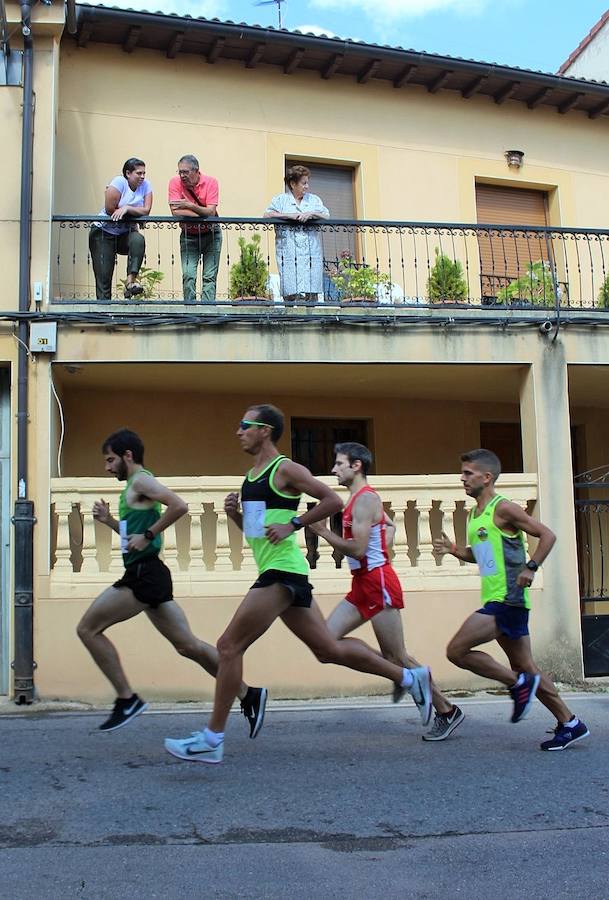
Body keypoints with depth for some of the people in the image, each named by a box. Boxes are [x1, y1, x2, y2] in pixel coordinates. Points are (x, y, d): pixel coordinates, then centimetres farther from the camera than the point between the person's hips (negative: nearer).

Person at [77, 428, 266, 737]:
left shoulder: (141, 481, -8)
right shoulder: (135, 486, 22)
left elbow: (179, 505, -24)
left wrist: (148, 535, -19)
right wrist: (109, 520, 16)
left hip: (145, 574, -10)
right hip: (144, 575, 10)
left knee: (88, 629, -5)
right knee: (187, 645, 8)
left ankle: (127, 699, -2)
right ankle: (248, 694, 9)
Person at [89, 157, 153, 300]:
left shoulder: (146, 185, -2)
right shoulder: (119, 182, -14)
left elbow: (146, 211, -12)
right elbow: (109, 209, -19)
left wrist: (126, 208, -23)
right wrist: (135, 213, -9)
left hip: (125, 234, 3)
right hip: (103, 233, -3)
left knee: (138, 239, -32)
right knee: (103, 276, -7)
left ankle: (131, 280, -31)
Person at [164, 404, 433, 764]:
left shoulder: (285, 469, -8)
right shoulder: (252, 475, 18)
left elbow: (333, 500, -12)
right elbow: (254, 529, 26)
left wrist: (293, 524, -15)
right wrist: (235, 513, 6)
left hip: (283, 572, -10)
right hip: (280, 574, 10)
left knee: (229, 646, -8)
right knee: (328, 649, 12)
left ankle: (212, 739, -2)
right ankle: (410, 677, 21)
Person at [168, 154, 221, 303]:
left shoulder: (210, 182, -13)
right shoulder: (175, 182, -10)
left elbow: (211, 212, -22)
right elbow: (176, 212, -19)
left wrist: (189, 205, -35)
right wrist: (203, 213, -20)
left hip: (211, 234, -1)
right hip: (188, 236, 1)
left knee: (209, 277, -3)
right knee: (188, 276, -7)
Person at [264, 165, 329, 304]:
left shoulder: (314, 199, 19)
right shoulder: (281, 199, 11)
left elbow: (327, 216, 9)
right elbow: (267, 215, -3)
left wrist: (311, 214, -8)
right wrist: (290, 215, -10)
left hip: (311, 252, 2)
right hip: (288, 253, -2)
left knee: (311, 292, -5)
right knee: (290, 293, -9)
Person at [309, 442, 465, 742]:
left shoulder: (365, 499, -15)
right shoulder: (362, 498, 15)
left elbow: (358, 549, -22)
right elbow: (390, 526, 31)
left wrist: (323, 532, -15)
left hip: (377, 581, -10)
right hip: (363, 584, 10)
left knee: (397, 655, -2)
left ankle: (447, 711, 11)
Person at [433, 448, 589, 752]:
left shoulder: (503, 508, -10)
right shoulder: (474, 515, 15)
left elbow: (547, 535, -11)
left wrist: (530, 568, -21)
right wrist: (453, 549, 9)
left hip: (507, 599, -9)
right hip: (496, 602, 9)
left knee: (457, 651, -13)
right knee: (524, 667, 13)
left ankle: (519, 684, -2)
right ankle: (569, 724, 21)